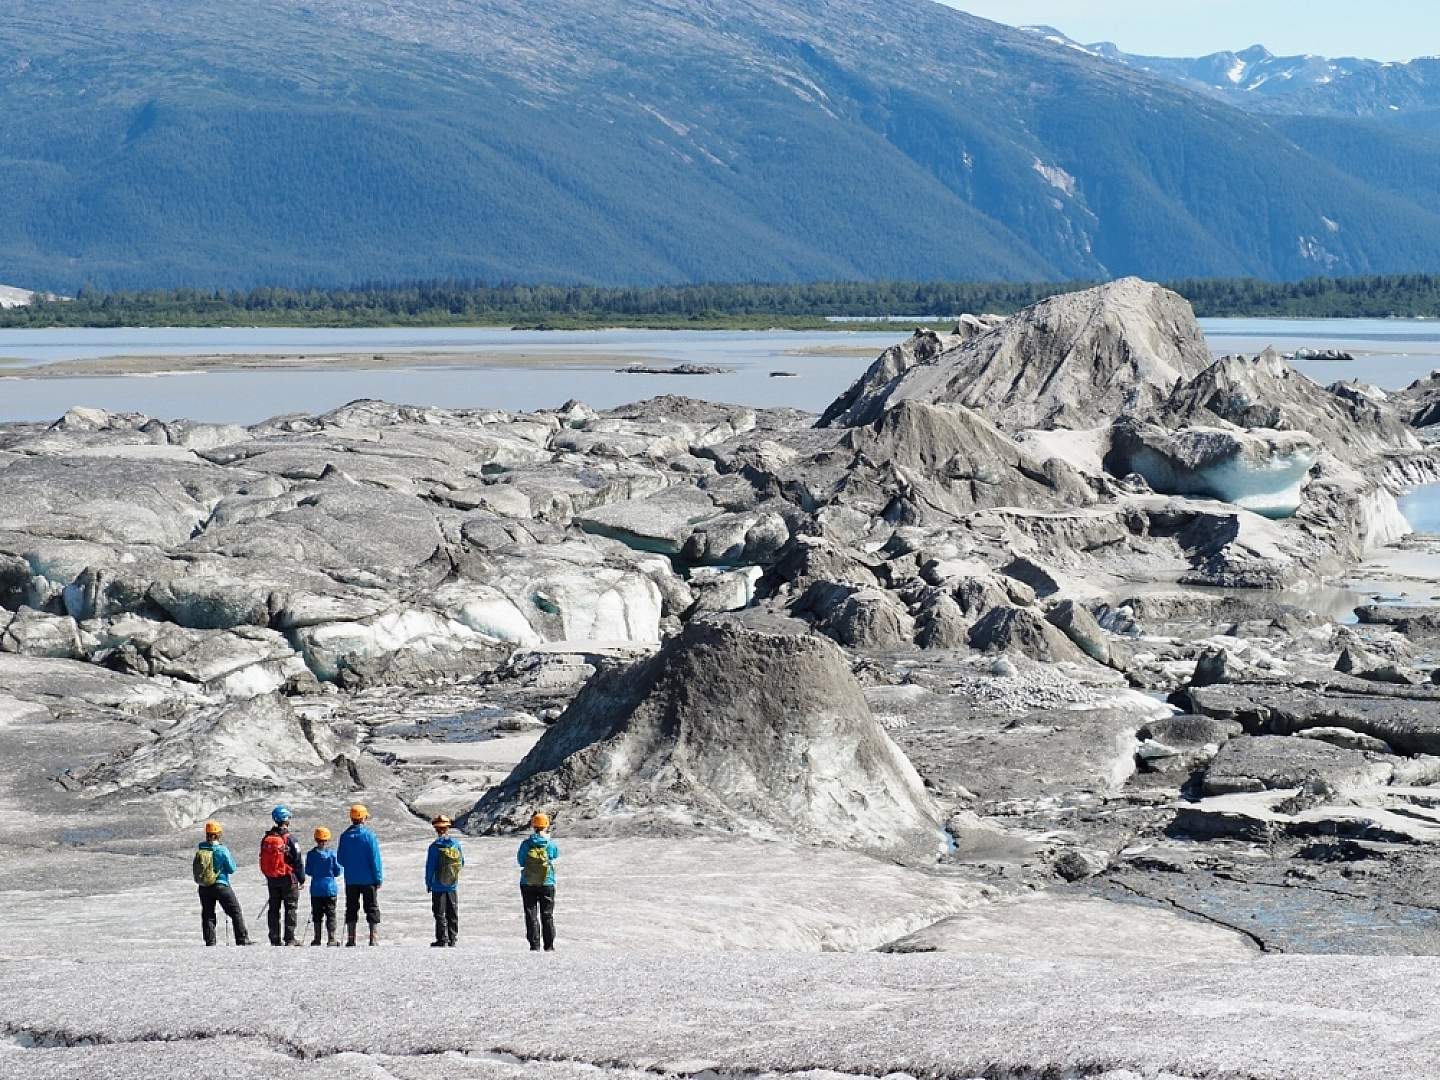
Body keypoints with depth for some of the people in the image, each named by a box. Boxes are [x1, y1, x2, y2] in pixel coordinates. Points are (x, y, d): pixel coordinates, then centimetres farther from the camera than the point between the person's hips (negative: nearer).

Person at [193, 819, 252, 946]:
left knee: (207, 915, 11)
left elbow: (195, 870, 7)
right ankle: (242, 940, 4)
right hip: (221, 886, -4)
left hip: (204, 888, 4)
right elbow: (232, 869, -8)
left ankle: (210, 943, 8)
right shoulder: (222, 850, -15)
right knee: (236, 913, 6)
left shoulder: (199, 850, -2)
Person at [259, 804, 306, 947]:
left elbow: (263, 859, 11)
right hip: (288, 878, -5)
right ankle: (289, 939, -2)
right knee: (291, 908, 2)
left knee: (274, 908, 11)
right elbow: (297, 861, -11)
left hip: (271, 880, 5)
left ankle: (275, 939, 11)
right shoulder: (289, 839, -13)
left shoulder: (266, 839, 3)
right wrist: (302, 878, 0)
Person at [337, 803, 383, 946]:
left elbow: (340, 859, 6)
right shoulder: (369, 834, -10)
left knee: (351, 909, 10)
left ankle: (350, 940, 7)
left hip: (351, 880, 3)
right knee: (372, 909, 4)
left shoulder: (345, 836, 1)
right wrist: (379, 878, -5)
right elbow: (375, 858, -10)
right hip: (368, 879, -3)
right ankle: (374, 939, -3)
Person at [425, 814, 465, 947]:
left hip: (439, 886, -4)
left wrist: (428, 883, 0)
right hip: (453, 886, 4)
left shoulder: (435, 846, -14)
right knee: (453, 914, 12)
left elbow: (430, 867, -11)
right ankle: (452, 939, 13)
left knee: (440, 914, 1)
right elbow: (462, 863, 10)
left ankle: (442, 939, 0)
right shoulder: (456, 844, -1)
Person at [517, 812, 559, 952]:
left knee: (531, 915, 5)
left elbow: (520, 861, 1)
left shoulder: (526, 844, -8)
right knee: (547, 915, 9)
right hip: (547, 883, 0)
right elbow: (556, 855, 13)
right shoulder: (550, 844, -8)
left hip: (528, 884, 0)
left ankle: (534, 945, 1)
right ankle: (549, 946, 9)